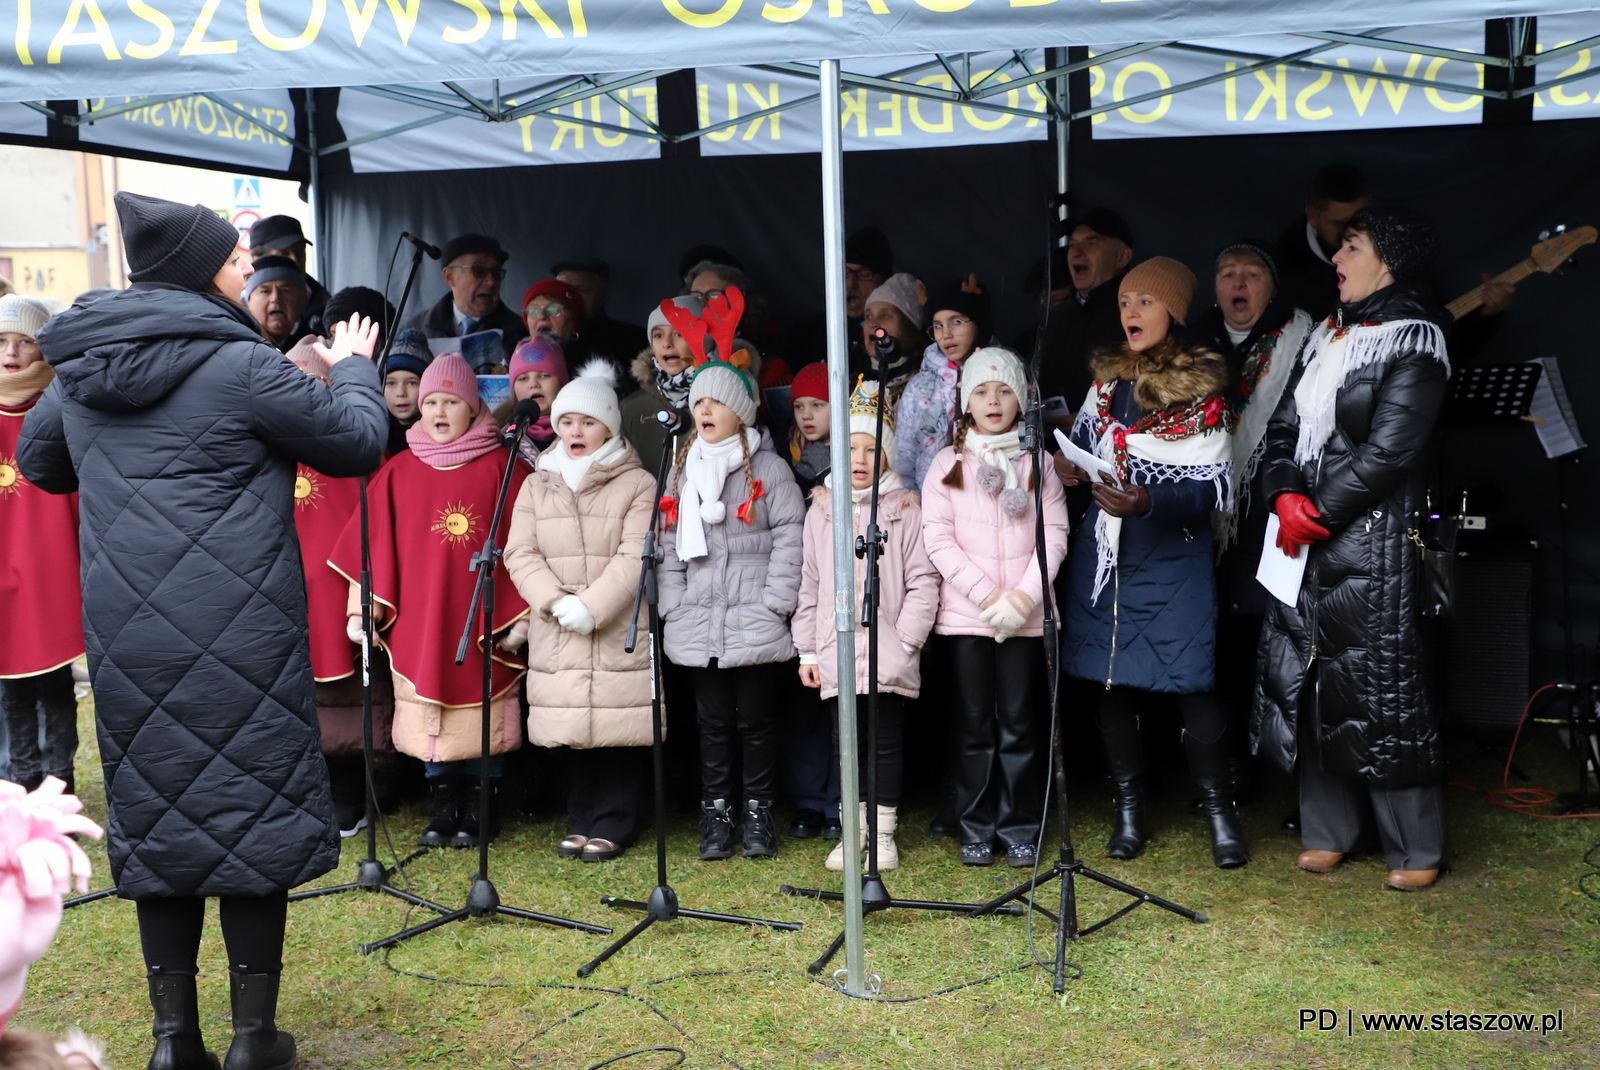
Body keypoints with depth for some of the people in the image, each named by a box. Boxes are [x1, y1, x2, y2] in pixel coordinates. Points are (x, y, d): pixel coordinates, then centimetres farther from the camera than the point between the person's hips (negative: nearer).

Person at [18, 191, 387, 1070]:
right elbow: (357, 443, -3)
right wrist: (353, 368, 15)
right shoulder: (241, 364, -11)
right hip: (238, 629, -5)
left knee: (156, 810, 13)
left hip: (126, 630, 5)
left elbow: (37, 461, 25)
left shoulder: (77, 369, 8)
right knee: (253, 809, 5)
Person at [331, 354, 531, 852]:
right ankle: (444, 805, 16)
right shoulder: (398, 472, 7)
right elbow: (376, 542, 6)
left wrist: (521, 613, -4)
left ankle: (480, 806, 16)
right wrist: (364, 608, 1)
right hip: (418, 618, 2)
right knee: (429, 707, 4)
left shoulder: (501, 468, 0)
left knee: (482, 710, 3)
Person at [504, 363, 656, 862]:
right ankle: (582, 821, 20)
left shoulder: (638, 485, 0)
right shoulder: (536, 486, 12)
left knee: (618, 726, -2)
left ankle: (613, 825, 10)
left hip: (621, 631, -3)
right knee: (573, 728, 7)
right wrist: (556, 602, -12)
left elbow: (634, 557, -10)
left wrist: (591, 606, -18)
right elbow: (520, 553, 3)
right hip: (558, 637, 3)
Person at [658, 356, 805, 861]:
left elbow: (790, 536, -5)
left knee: (756, 718, 4)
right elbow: (669, 542, 12)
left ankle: (759, 814, 16)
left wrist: (775, 604, -11)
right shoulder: (683, 472, 13)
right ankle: (716, 815, 17)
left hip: (755, 625, -3)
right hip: (699, 625, 4)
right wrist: (673, 605, 2)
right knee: (713, 721, 8)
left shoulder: (768, 468, -1)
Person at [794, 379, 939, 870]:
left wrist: (906, 641, -10)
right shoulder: (821, 509, 8)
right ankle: (855, 829, 21)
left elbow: (923, 581, -3)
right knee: (845, 740, 8)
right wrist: (807, 650, 7)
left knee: (887, 739, 5)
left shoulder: (905, 508, -1)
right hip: (835, 649, 3)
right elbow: (809, 584, 10)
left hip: (888, 653, -2)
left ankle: (884, 833, 17)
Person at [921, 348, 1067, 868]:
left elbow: (1054, 533, 2)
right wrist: (986, 594, -11)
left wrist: (1025, 595, -12)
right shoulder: (948, 463, 7)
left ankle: (1019, 829, 12)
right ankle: (976, 830, 12)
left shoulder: (1037, 463, 9)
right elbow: (938, 537, -2)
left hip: (1025, 615, 0)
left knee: (1019, 722, 2)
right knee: (975, 723, 3)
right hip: (964, 613, 0)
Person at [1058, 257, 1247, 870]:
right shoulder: (1106, 380, 11)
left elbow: (1217, 484, -9)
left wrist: (1150, 502, -23)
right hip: (1104, 549, 5)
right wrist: (1070, 470, -1)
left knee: (1191, 682, -8)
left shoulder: (1201, 389, -4)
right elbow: (1081, 445, 23)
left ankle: (1219, 809, 7)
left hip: (1173, 553, -5)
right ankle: (1128, 810, 19)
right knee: (1112, 683, 7)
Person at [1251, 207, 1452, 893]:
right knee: (1309, 679, 8)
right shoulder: (1327, 336, 16)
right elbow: (1284, 424, 11)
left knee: (1381, 685, -4)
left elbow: (1388, 450, -14)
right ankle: (1328, 831, 21)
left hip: (1373, 540, -7)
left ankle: (1417, 849, 9)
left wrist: (1319, 513, -12)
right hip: (1304, 539, 7)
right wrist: (1285, 496, -6)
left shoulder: (1414, 341, -6)